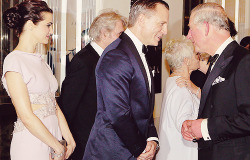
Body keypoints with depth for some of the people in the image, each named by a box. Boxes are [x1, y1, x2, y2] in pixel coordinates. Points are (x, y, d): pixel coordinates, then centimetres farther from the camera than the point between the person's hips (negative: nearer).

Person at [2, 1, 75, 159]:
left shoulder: (40, 60, 12)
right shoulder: (14, 61, -12)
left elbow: (54, 106, 11)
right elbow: (27, 117, -16)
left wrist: (69, 139, 2)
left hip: (52, 137, 7)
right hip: (30, 145, -7)